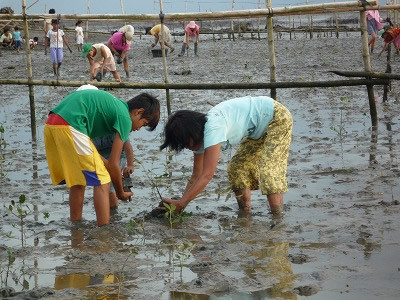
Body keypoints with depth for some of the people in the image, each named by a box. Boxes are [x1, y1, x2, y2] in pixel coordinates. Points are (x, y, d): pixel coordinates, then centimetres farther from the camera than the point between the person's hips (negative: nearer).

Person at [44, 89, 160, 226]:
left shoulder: (113, 105, 26)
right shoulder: (125, 117, 1)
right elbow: (113, 164, 2)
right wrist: (121, 193, 16)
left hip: (51, 124, 10)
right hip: (69, 126, -10)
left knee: (78, 181, 20)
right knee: (102, 182, -2)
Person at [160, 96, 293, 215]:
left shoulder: (213, 128, -32)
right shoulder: (200, 136, -4)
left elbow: (207, 175, -33)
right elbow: (196, 176, 1)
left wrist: (181, 203, -29)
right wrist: (180, 203, -9)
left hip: (277, 117, -9)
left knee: (269, 171, -20)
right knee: (236, 168, 5)